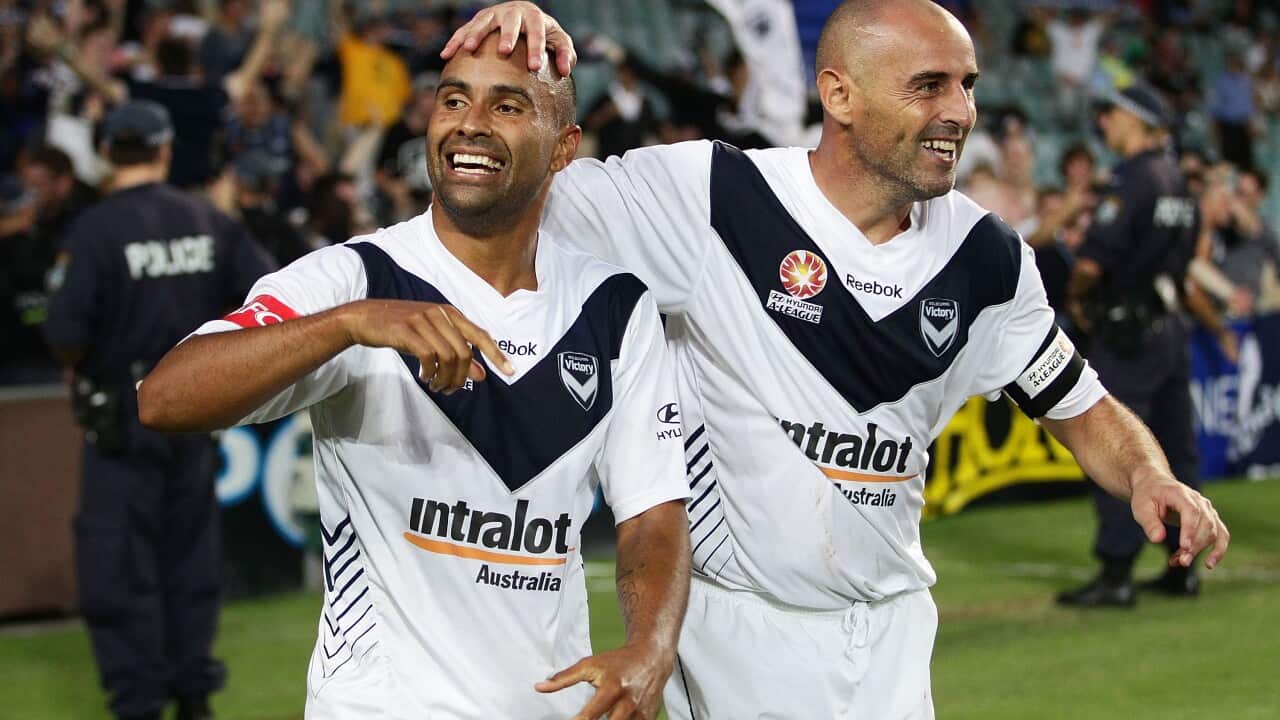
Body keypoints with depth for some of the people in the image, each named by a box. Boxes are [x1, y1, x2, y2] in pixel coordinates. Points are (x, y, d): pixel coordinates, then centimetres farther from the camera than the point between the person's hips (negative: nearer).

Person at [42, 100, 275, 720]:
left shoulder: (93, 230, -13)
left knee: (119, 563, 2)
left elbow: (64, 333, -20)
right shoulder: (209, 222, 1)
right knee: (190, 553, 16)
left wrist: (79, 364, 2)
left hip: (122, 419, -5)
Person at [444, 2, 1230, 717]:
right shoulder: (713, 197, -13)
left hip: (892, 631, 4)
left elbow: (1081, 409, 10)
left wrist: (1150, 478, -12)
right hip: (736, 625, -4)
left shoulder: (987, 258, 1)